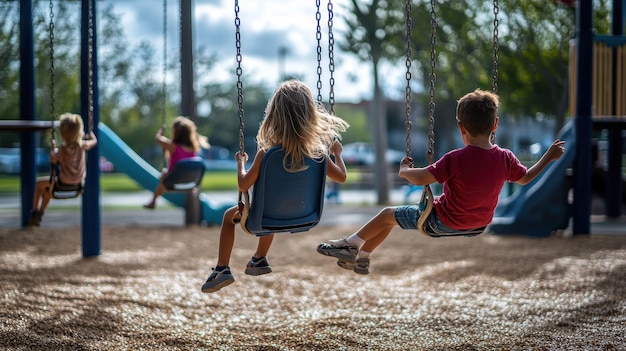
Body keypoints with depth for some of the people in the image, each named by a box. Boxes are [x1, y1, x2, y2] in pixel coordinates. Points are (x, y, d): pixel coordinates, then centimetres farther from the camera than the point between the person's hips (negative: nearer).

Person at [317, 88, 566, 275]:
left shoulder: (456, 159, -29)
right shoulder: (505, 158, -14)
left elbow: (419, 179, -27)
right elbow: (526, 178, 4)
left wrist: (404, 170, -5)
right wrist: (549, 156, 16)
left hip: (443, 222, -7)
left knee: (387, 214, 11)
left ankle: (351, 245, 26)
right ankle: (361, 258, 33)